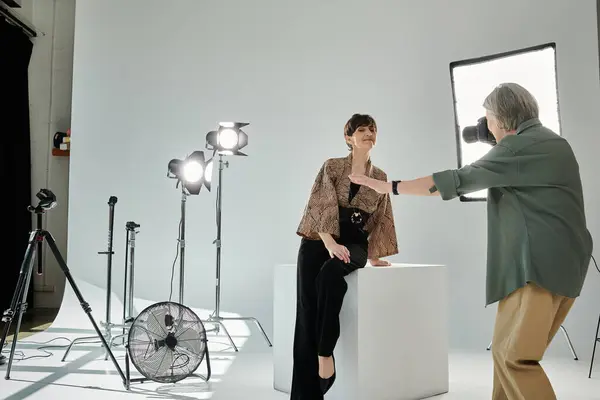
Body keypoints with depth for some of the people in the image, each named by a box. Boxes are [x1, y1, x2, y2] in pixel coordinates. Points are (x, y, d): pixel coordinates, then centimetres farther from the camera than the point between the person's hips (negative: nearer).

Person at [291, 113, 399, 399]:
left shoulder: (380, 177, 13)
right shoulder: (332, 166, 3)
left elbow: (381, 219, 19)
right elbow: (320, 207, -8)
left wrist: (374, 255, 14)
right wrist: (330, 243, -21)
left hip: (354, 243, 1)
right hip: (318, 240, -1)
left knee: (330, 273, -35)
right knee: (307, 310, -14)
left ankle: (325, 351, -25)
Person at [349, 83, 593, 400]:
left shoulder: (520, 146, -9)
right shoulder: (551, 143, 21)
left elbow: (457, 181, -10)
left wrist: (389, 186, -5)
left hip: (541, 264, -10)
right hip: (558, 264, 10)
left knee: (514, 356, -12)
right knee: (506, 351, 12)